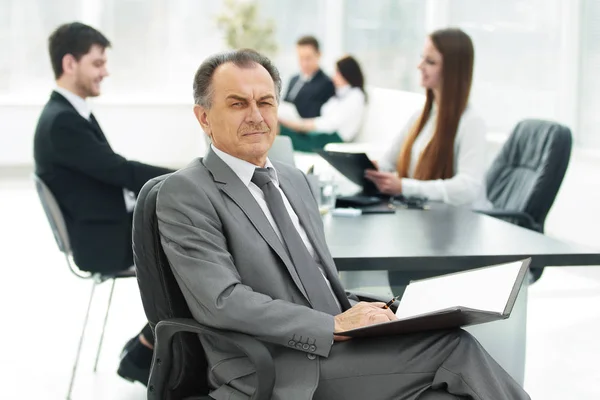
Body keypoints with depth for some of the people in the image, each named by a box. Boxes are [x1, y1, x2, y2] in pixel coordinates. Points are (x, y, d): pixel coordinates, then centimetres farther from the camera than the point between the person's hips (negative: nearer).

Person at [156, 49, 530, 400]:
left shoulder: (295, 180, 19)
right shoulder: (185, 194, -4)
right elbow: (224, 302, -15)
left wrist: (366, 315, 1)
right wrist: (335, 326, -18)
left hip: (336, 353, 7)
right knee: (454, 349, -22)